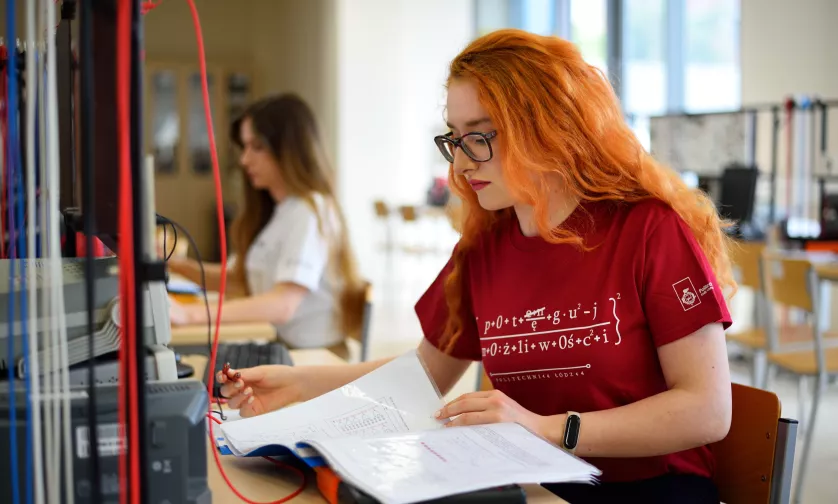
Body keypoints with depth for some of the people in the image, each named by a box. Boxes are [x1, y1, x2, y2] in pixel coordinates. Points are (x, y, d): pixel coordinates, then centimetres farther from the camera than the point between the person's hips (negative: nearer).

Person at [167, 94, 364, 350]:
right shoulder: (269, 212, 14)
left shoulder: (309, 212, -14)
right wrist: (174, 264, 4)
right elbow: (239, 279, 19)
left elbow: (283, 304, -26)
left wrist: (190, 313, -32)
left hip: (312, 356, -8)